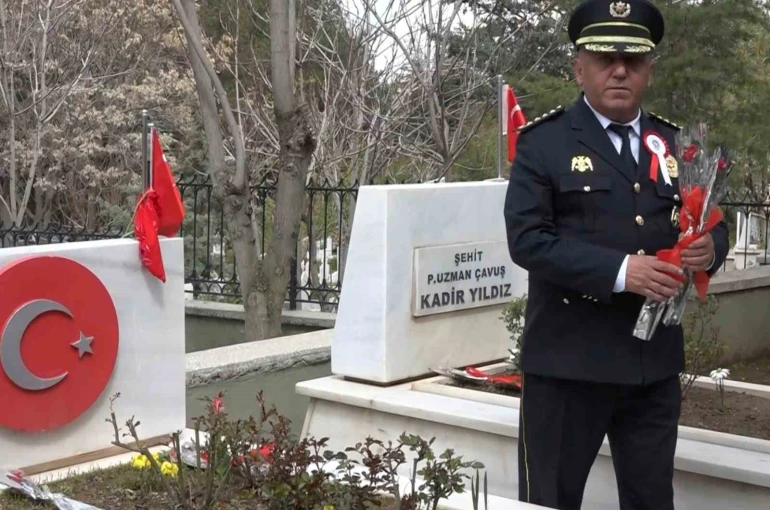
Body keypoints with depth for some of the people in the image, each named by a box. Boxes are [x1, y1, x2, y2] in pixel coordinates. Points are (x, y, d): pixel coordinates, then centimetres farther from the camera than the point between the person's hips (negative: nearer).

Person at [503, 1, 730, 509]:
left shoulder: (676, 143, 11)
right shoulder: (544, 142, -4)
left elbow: (712, 225, 14)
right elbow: (527, 238, -14)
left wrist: (709, 249, -11)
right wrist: (620, 270, -23)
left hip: (656, 361, 5)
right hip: (569, 359, -4)